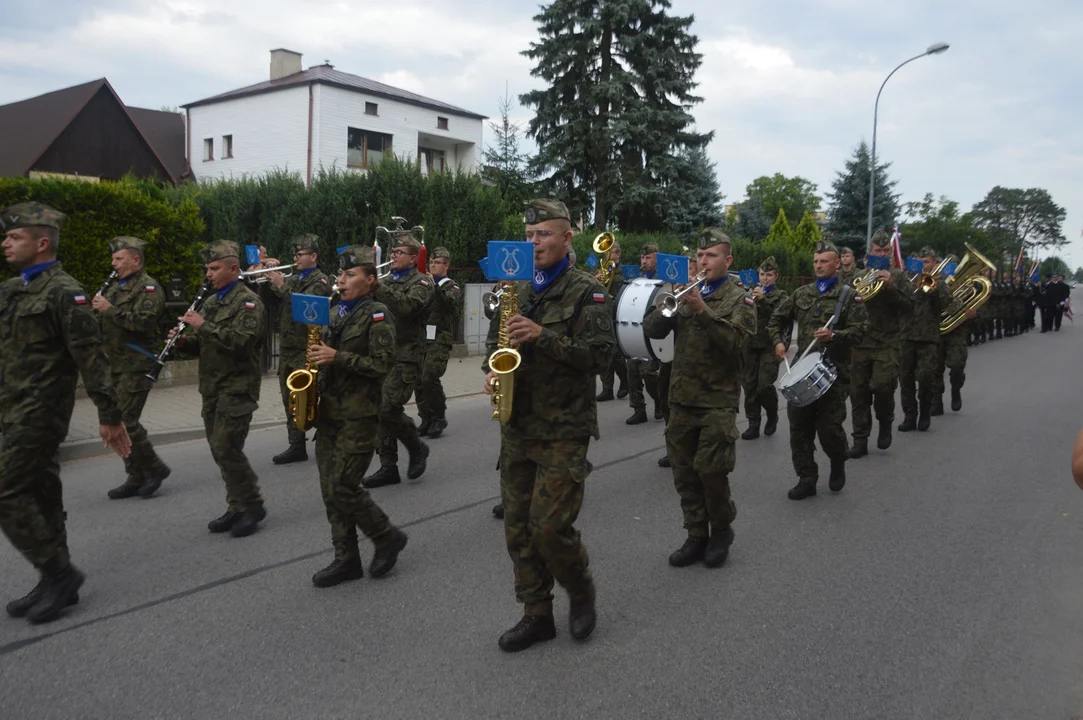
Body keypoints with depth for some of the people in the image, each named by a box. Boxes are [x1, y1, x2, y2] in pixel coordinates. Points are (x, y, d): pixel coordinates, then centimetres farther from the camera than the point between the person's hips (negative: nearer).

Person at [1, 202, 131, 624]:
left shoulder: (62, 292, -13)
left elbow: (91, 357, -17)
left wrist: (109, 416, -19)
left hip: (39, 413, -9)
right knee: (41, 494, 12)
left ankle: (59, 573, 4)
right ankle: (56, 583, 22)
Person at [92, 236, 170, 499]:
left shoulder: (148, 288, -8)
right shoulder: (115, 287, 19)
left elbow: (144, 321, -23)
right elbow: (104, 324, 25)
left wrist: (110, 309, -20)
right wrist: (96, 311, 4)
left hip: (136, 366, -9)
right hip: (114, 366, 9)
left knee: (125, 420, -12)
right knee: (118, 421, 9)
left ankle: (155, 468, 4)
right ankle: (136, 478, 17)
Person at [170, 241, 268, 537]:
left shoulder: (248, 301, -9)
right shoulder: (211, 301, 17)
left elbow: (240, 340, -24)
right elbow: (203, 344, 21)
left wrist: (204, 326, -21)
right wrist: (184, 340, 0)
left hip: (237, 387, -8)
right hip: (212, 388, 8)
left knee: (226, 448, -12)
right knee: (220, 450, 10)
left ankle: (253, 507, 2)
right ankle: (237, 507, 20)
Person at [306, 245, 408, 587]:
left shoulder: (377, 314, -8)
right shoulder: (335, 312, 14)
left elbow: (383, 363, -16)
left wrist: (337, 357, -19)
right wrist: (318, 359, 4)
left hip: (359, 415, -7)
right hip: (328, 412, 8)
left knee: (343, 488, -9)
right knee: (331, 491, 8)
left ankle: (388, 538, 13)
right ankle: (346, 560, 19)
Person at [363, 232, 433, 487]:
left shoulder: (421, 282, -4)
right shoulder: (388, 281, 20)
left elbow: (406, 306, -24)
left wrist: (377, 287, -30)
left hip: (405, 358, -7)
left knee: (388, 409, -15)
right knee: (380, 411, 4)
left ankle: (417, 448, 9)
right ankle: (388, 468, 13)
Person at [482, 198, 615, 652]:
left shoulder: (586, 292, -6)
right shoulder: (516, 290, 13)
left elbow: (599, 355, -14)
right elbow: (496, 339, 20)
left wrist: (543, 336, -24)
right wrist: (493, 369, -2)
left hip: (563, 429, -6)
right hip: (517, 425, 6)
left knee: (550, 526, -8)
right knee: (517, 525, 8)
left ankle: (581, 594, 22)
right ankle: (537, 615, 23)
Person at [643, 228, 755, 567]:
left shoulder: (739, 299, -1)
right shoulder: (686, 293, 13)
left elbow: (736, 341, -18)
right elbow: (652, 329, 3)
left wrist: (703, 310, -26)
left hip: (718, 400, -5)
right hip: (681, 398, 5)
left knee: (711, 471, -7)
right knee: (684, 472, 7)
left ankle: (721, 531, 16)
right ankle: (696, 536, 20)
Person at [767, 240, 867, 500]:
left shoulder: (848, 295, -1)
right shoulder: (801, 293, 12)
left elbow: (860, 329, -8)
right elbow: (776, 319, 21)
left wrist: (834, 336, -23)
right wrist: (778, 341, 6)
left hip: (833, 371, -4)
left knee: (829, 428, -4)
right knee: (799, 427, 3)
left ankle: (838, 463, 28)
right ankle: (806, 480, 13)